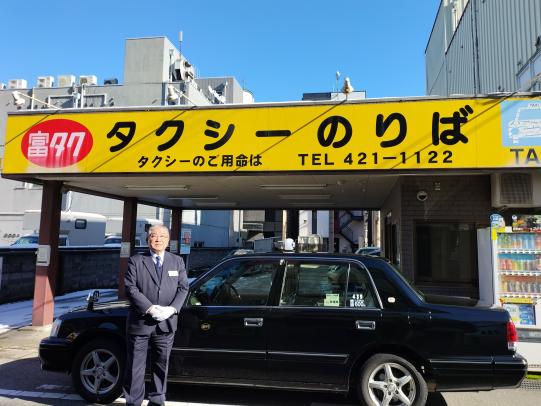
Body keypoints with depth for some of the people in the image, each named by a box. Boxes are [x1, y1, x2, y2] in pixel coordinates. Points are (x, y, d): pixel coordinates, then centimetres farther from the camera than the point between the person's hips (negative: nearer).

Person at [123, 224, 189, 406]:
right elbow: (130, 288, -8)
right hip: (140, 322, -2)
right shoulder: (136, 261, -1)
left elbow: (183, 288, 3)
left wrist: (171, 309, -13)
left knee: (161, 365, 13)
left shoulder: (177, 261, 7)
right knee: (135, 366, 7)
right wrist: (150, 308, -18)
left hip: (166, 323, 2)